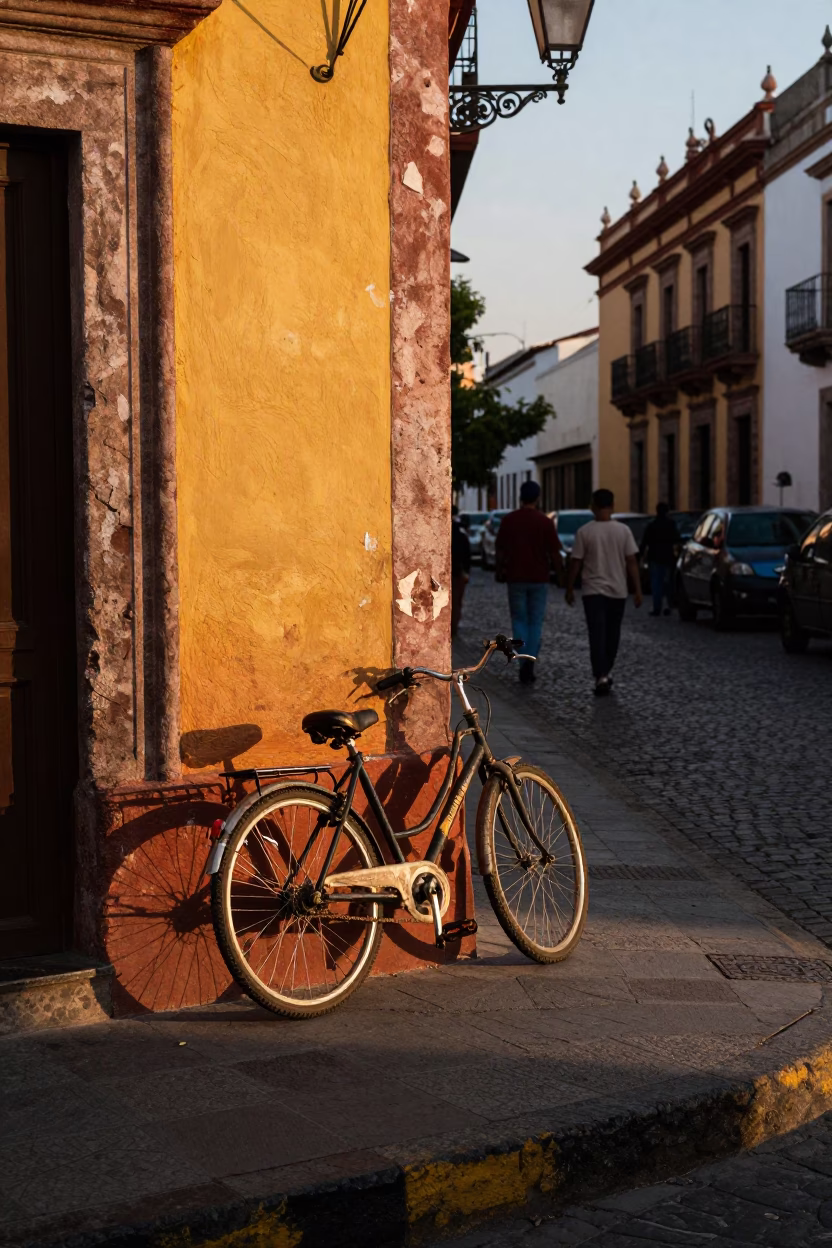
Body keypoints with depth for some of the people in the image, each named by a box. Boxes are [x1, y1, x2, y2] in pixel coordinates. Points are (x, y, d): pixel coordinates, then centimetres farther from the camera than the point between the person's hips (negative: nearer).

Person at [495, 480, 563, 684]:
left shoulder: (509, 520, -3)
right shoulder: (545, 522, -7)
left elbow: (500, 550, 1)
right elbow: (554, 552, -5)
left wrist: (500, 572, 14)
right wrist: (559, 571, 11)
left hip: (515, 577, 1)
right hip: (539, 578, -1)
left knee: (519, 620, 10)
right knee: (535, 622, 8)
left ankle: (524, 665, 3)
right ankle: (530, 661, -7)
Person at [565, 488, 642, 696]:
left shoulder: (584, 532, -7)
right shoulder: (623, 530, -4)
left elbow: (575, 563, -5)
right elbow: (632, 562, -4)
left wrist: (569, 589, 6)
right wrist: (637, 589, 1)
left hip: (593, 591, -2)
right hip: (617, 591, 2)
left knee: (597, 635, -5)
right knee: (612, 634, 17)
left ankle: (601, 676, -18)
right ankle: (606, 672, 29)